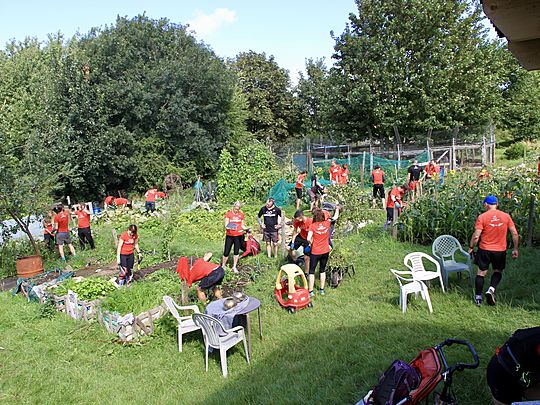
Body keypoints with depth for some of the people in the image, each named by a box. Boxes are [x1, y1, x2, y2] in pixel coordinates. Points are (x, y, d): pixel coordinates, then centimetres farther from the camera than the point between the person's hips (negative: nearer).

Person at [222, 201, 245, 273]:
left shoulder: (241, 214, 7)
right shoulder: (228, 214, -3)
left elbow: (242, 225, 13)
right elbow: (226, 225, -7)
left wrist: (246, 228, -7)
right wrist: (228, 227, -29)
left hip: (239, 235, 3)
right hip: (229, 235, -2)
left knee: (236, 252, 8)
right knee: (226, 252, 0)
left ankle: (234, 267, 19)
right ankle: (223, 266, 17)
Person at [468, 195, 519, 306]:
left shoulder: (482, 217, -11)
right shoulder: (506, 216, -2)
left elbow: (476, 236, -14)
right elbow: (515, 234, -1)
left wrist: (471, 247, -1)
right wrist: (515, 249, 7)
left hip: (484, 249, -2)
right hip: (500, 250, 2)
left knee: (481, 273, 10)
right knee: (498, 271, 22)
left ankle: (478, 298, 15)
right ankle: (491, 289, -1)